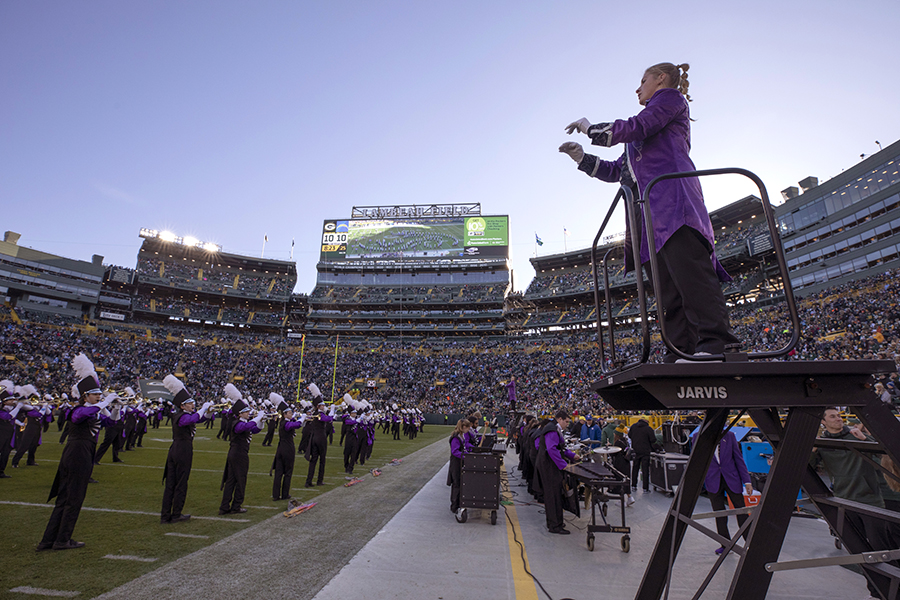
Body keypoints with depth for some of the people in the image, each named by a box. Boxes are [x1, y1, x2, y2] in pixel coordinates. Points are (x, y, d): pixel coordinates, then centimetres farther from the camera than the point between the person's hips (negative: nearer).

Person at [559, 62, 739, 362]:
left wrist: (591, 129, 9)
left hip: (671, 195, -8)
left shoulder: (671, 97, 15)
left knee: (687, 268, -23)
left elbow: (637, 127, -3)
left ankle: (717, 341, -28)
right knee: (667, 286, -4)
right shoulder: (642, 137, 38)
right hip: (649, 206, 8)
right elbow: (617, 171, 35)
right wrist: (582, 157, 29)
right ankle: (681, 351, -8)